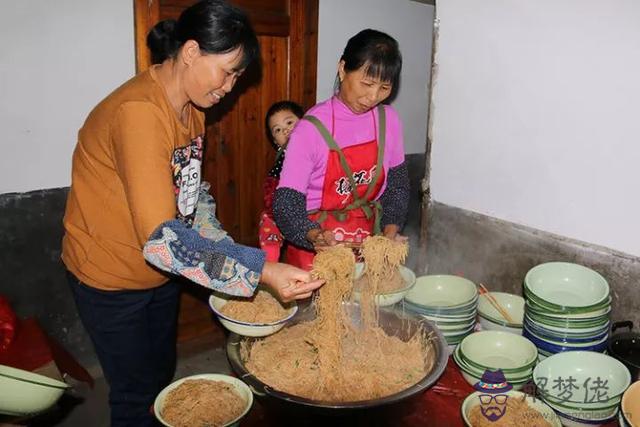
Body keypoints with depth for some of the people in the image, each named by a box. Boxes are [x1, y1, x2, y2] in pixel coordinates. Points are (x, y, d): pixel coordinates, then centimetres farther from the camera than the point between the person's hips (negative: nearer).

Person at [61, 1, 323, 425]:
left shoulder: (190, 106, -1)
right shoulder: (139, 112, -31)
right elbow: (160, 238, -37)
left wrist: (230, 255, -6)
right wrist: (262, 271, -40)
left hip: (161, 271, 8)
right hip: (112, 279, -8)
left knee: (162, 375, 23)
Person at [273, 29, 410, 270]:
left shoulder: (388, 120, -4)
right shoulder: (312, 129, -18)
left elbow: (397, 184, 5)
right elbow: (286, 202, -19)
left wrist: (390, 230, -9)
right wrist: (316, 237, -35)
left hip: (368, 241, 4)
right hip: (314, 250, -4)